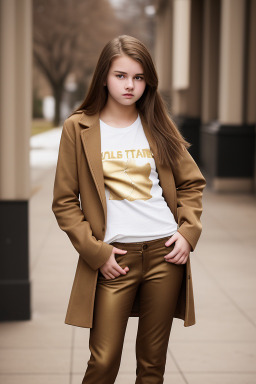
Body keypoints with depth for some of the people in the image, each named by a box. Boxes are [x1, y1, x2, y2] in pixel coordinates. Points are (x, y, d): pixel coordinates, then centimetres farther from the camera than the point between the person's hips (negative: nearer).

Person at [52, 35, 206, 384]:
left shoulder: (159, 126, 8)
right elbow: (65, 202, 1)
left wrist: (188, 231, 0)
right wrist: (95, 251, -7)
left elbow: (191, 183, 15)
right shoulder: (78, 128, 0)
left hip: (165, 252, 3)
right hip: (113, 258, -2)